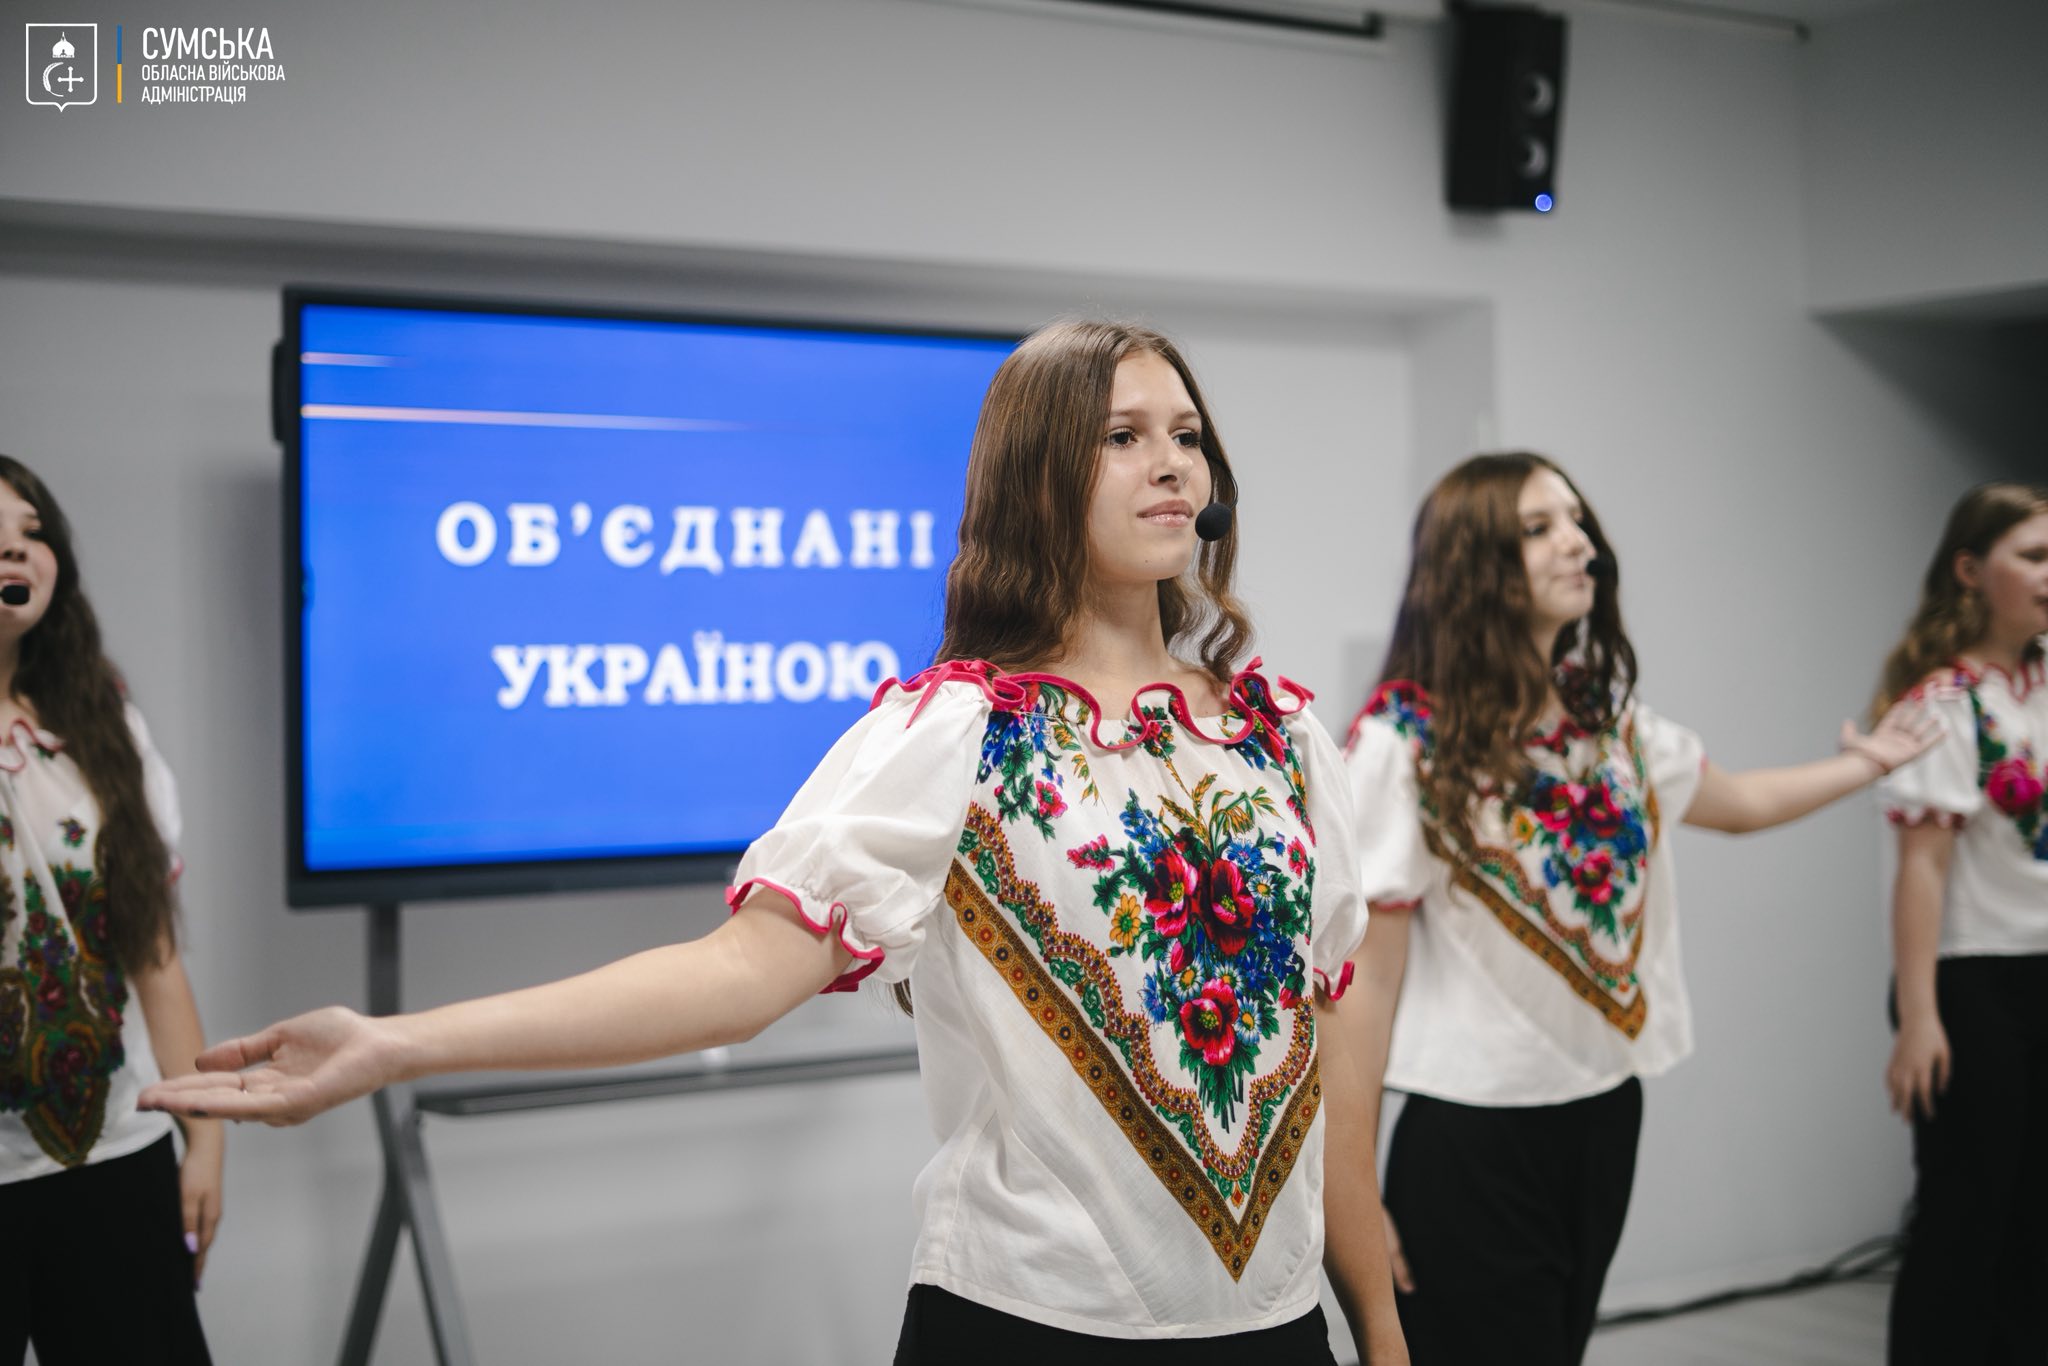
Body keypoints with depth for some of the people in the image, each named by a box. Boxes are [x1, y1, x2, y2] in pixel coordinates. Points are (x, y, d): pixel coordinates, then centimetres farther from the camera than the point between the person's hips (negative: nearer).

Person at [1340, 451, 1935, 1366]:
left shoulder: (1607, 720, 5)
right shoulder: (1404, 741, -14)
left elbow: (1741, 802, 26)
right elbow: (1367, 980, -13)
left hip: (1604, 1116, 6)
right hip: (1473, 1141, -6)